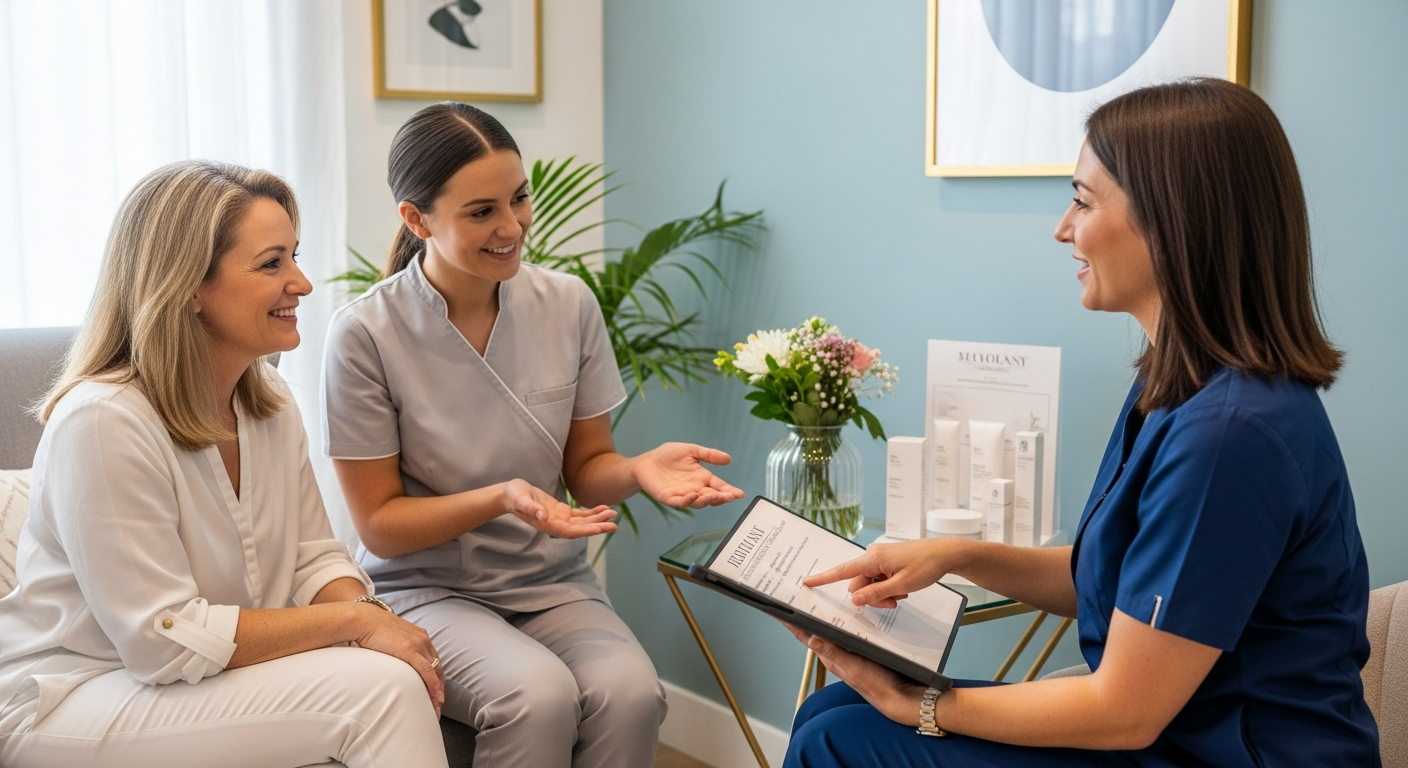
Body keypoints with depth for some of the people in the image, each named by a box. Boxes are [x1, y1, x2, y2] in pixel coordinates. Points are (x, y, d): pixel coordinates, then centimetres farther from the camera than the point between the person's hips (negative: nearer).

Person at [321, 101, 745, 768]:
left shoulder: (569, 305, -2)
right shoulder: (365, 335, -12)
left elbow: (586, 469, 7)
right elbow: (381, 525, -6)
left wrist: (637, 469, -17)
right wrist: (500, 499, -23)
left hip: (554, 583, 3)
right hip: (428, 588, -3)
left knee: (629, 692, -28)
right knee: (539, 694, -32)